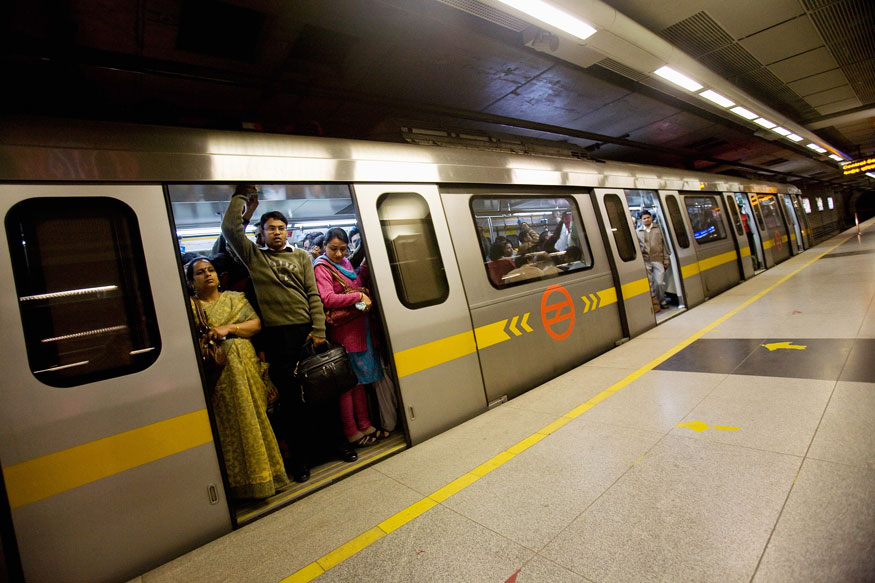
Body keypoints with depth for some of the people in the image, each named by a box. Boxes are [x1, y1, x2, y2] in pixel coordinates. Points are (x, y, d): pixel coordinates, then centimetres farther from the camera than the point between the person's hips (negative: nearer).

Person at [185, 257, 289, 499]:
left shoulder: (235, 299, 16)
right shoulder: (189, 306, 12)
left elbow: (256, 324, 4)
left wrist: (229, 328, -10)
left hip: (247, 368, 2)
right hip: (218, 376, -1)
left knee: (255, 419, -1)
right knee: (231, 426, -5)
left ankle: (264, 474, 13)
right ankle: (245, 482, 8)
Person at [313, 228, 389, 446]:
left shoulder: (346, 262, 16)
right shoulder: (322, 267, -7)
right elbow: (328, 299, -19)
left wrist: (366, 299, 7)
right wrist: (359, 297, -18)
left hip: (359, 327, 8)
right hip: (342, 331, -8)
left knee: (360, 379, 13)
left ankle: (365, 426, 23)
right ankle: (352, 433, 11)